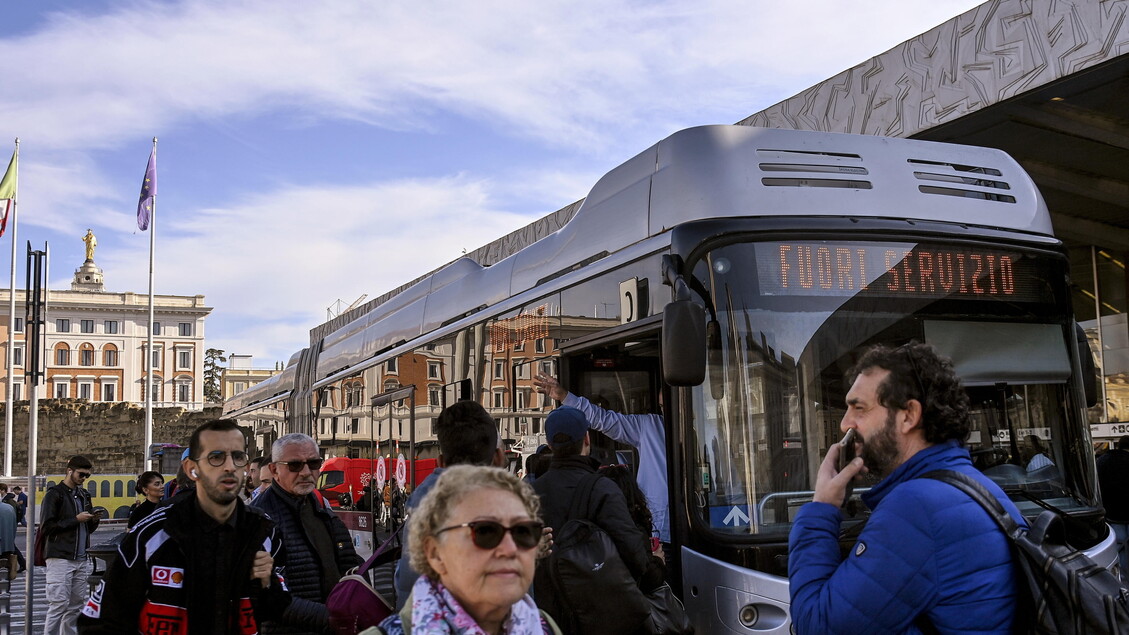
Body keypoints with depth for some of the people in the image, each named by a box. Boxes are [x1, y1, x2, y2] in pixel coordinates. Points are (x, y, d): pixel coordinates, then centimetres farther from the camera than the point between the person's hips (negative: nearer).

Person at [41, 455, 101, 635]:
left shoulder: (84, 495, 18)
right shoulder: (54, 494, -3)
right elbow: (47, 527, -10)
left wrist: (94, 520, 2)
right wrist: (76, 520, -13)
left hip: (82, 559, 6)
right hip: (60, 558, -6)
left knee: (75, 605, 6)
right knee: (59, 605, -8)